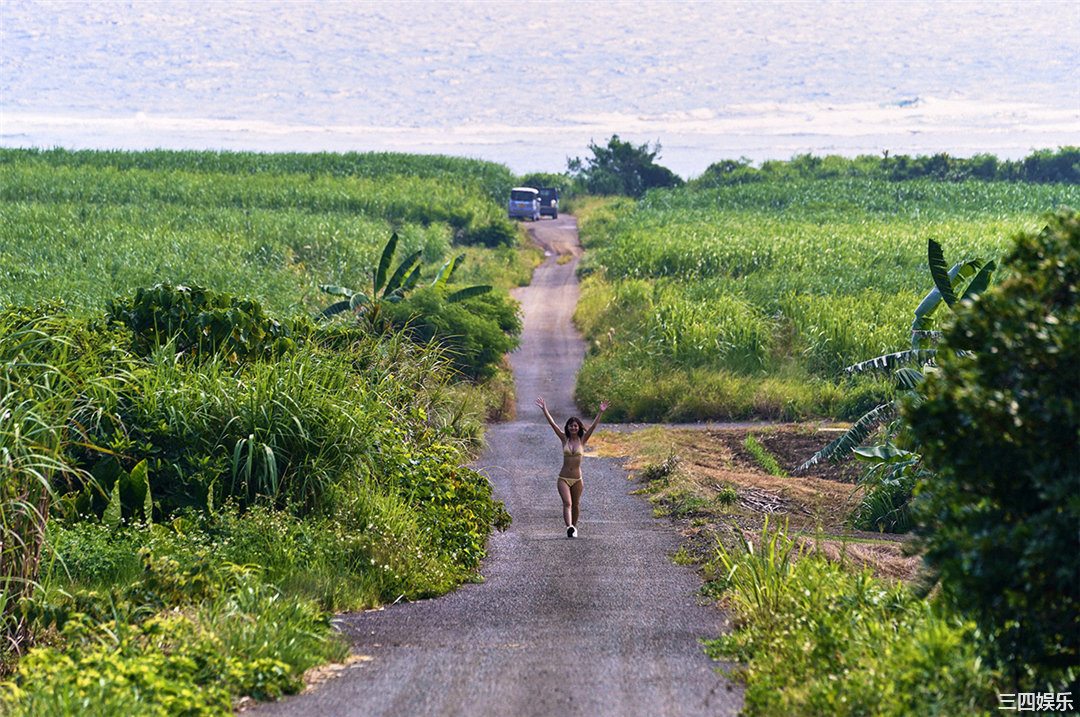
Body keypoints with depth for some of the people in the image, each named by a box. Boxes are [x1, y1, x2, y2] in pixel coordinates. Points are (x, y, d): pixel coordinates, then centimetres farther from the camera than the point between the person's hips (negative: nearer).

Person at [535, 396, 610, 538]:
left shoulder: (582, 440, 1)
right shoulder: (564, 439, 2)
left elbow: (593, 426, -8)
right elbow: (552, 424, -2)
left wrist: (601, 412, -17)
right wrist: (544, 410, -8)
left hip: (577, 479, 1)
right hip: (563, 478, -1)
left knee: (575, 505, 11)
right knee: (567, 503, -19)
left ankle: (574, 527, 30)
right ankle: (569, 527, -35)